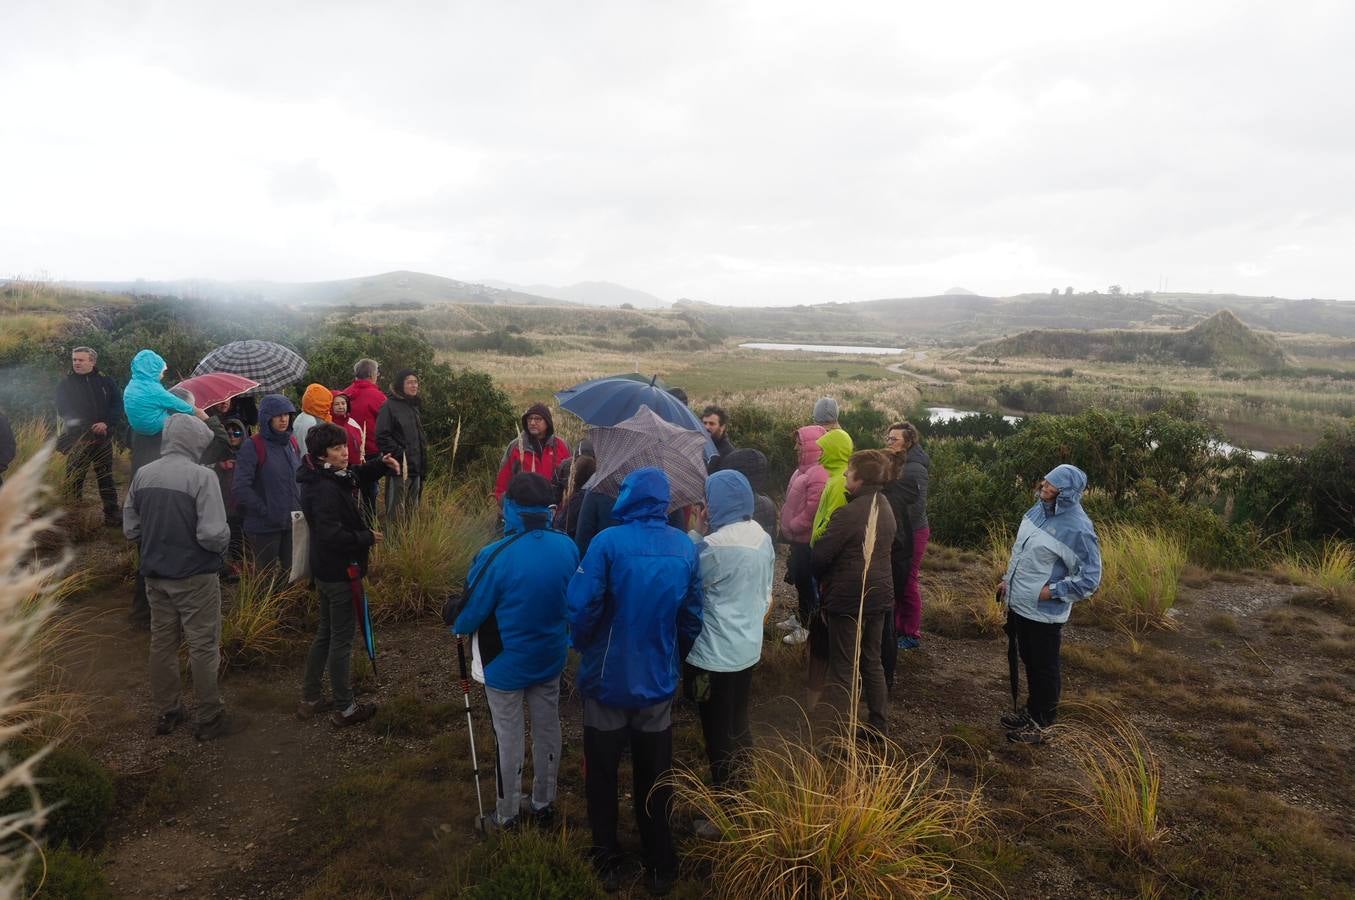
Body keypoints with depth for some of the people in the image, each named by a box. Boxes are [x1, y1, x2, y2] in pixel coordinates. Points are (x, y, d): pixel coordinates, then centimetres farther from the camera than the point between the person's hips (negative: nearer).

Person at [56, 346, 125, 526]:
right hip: (77, 439, -1)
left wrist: (106, 424, -15)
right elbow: (63, 411, -4)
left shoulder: (106, 382, 7)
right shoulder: (66, 385, 3)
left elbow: (117, 406, 2)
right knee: (74, 478, 0)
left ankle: (112, 513, 13)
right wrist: (90, 428, -14)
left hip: (102, 438, 1)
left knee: (106, 477, 8)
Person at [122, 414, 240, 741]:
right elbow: (213, 534, -24)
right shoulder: (201, 475, -19)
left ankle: (166, 713, 30)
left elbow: (130, 529, 7)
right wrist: (225, 538, -3)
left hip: (155, 575, 6)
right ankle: (210, 719, 15)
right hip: (195, 576, -6)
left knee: (162, 643, 17)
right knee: (203, 646, 5)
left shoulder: (142, 474, -1)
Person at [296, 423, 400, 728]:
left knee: (326, 632, 21)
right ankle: (344, 709, 15)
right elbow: (332, 535, -32)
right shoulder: (326, 489, -26)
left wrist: (381, 463, 1)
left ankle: (310, 699, 32)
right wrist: (367, 538, -18)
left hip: (325, 569, 10)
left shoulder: (331, 477, 3)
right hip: (339, 572, -10)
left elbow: (357, 475, 21)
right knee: (342, 638, 2)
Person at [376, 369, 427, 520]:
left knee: (412, 511, 14)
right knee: (397, 512, -5)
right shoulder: (389, 406, -9)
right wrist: (400, 454, -19)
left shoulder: (414, 406, 16)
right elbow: (382, 437, -17)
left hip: (415, 468, 8)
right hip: (399, 468, -8)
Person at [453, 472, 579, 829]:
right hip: (550, 657, 4)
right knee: (547, 731, 19)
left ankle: (507, 815, 29)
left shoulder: (495, 556, -28)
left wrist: (458, 628, 8)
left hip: (506, 663, -4)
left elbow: (471, 612, -15)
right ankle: (544, 804, 37)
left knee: (509, 739, 13)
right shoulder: (568, 548, -13)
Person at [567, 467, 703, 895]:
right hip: (658, 680, 3)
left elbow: (582, 606, -19)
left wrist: (584, 648, 1)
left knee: (602, 774, 16)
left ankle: (607, 862, 27)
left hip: (608, 678, -3)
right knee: (655, 778, 17)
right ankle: (660, 868, 28)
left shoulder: (608, 542, -19)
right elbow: (691, 617, 1)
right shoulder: (685, 547, -5)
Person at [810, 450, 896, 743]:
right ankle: (878, 727, 27)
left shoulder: (849, 513, -22)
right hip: (879, 594, 8)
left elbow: (819, 556, -19)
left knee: (842, 668, 1)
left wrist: (823, 578, 4)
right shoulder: (884, 508, 4)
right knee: (872, 661, 18)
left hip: (848, 598, -7)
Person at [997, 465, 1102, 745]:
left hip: (1043, 613, -7)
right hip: (1019, 604, 8)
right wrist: (1008, 579, 14)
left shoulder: (1077, 528, -23)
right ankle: (1032, 711, 41)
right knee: (1028, 660, 23)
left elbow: (1090, 577, -19)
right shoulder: (1039, 509, 0)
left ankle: (1041, 723, 28)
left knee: (1044, 668, 11)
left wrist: (1052, 591, -18)